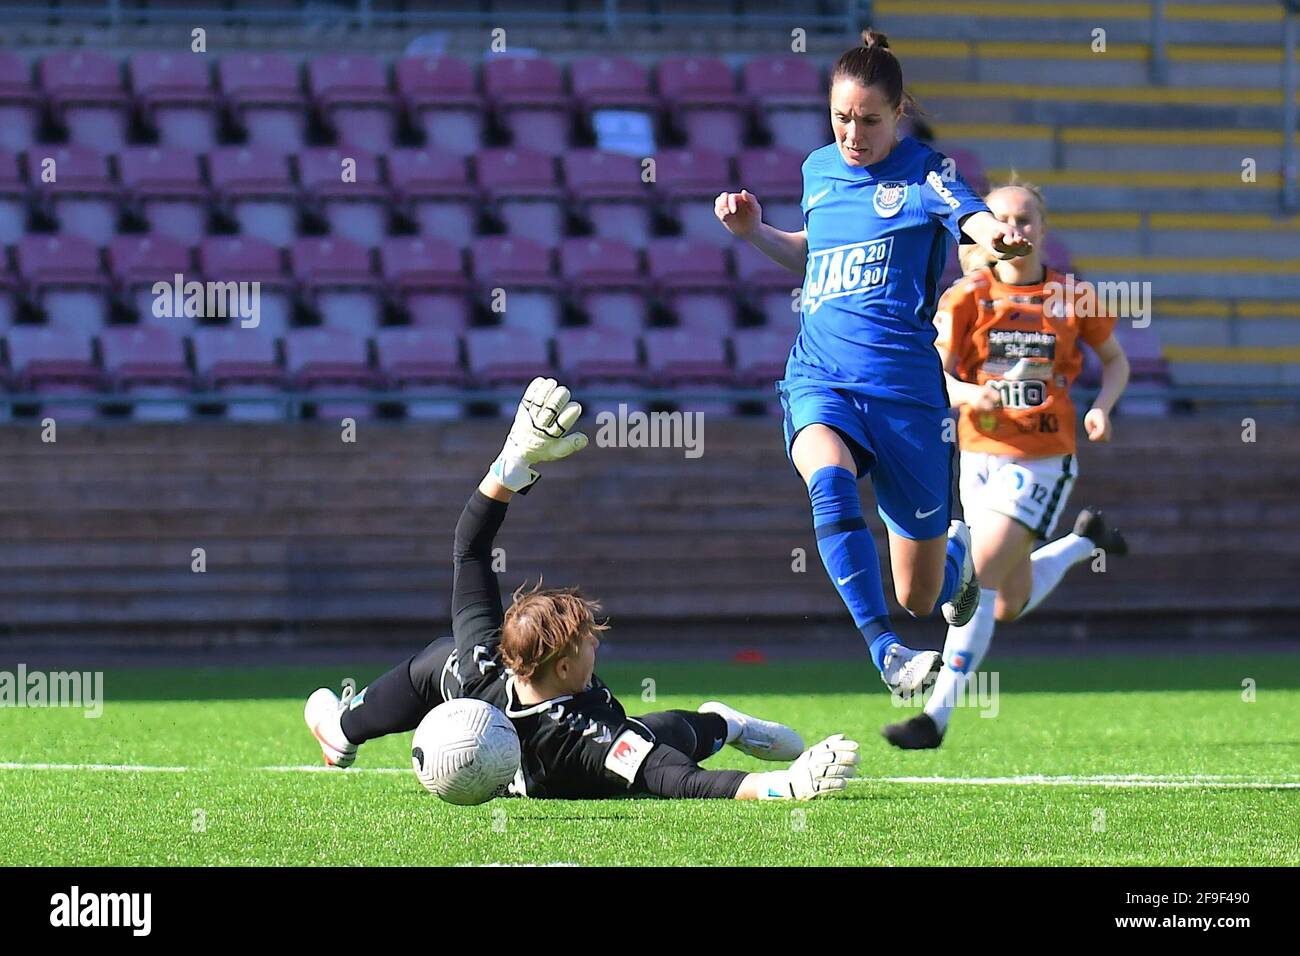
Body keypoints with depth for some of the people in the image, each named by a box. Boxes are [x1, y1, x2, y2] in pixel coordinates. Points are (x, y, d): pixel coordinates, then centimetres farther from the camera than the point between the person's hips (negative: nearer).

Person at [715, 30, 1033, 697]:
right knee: (829, 480, -36)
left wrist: (1000, 237, -49)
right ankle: (884, 651, -40)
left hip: (907, 390, -3)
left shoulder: (922, 173, -3)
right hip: (819, 384, 3)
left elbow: (975, 220, -25)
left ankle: (957, 550, 44)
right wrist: (753, 232, 15)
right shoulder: (819, 169, 12)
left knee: (920, 596, 5)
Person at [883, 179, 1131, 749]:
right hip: (979, 457, 3)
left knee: (978, 579, -17)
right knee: (1010, 606, 14)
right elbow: (935, 376, -5)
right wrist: (967, 394, -27)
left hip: (1042, 461, -3)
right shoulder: (967, 297, 0)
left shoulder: (1072, 298, 0)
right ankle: (1086, 540, 44)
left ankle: (937, 714, -12)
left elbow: (1116, 362, 14)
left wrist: (1102, 407, -5)